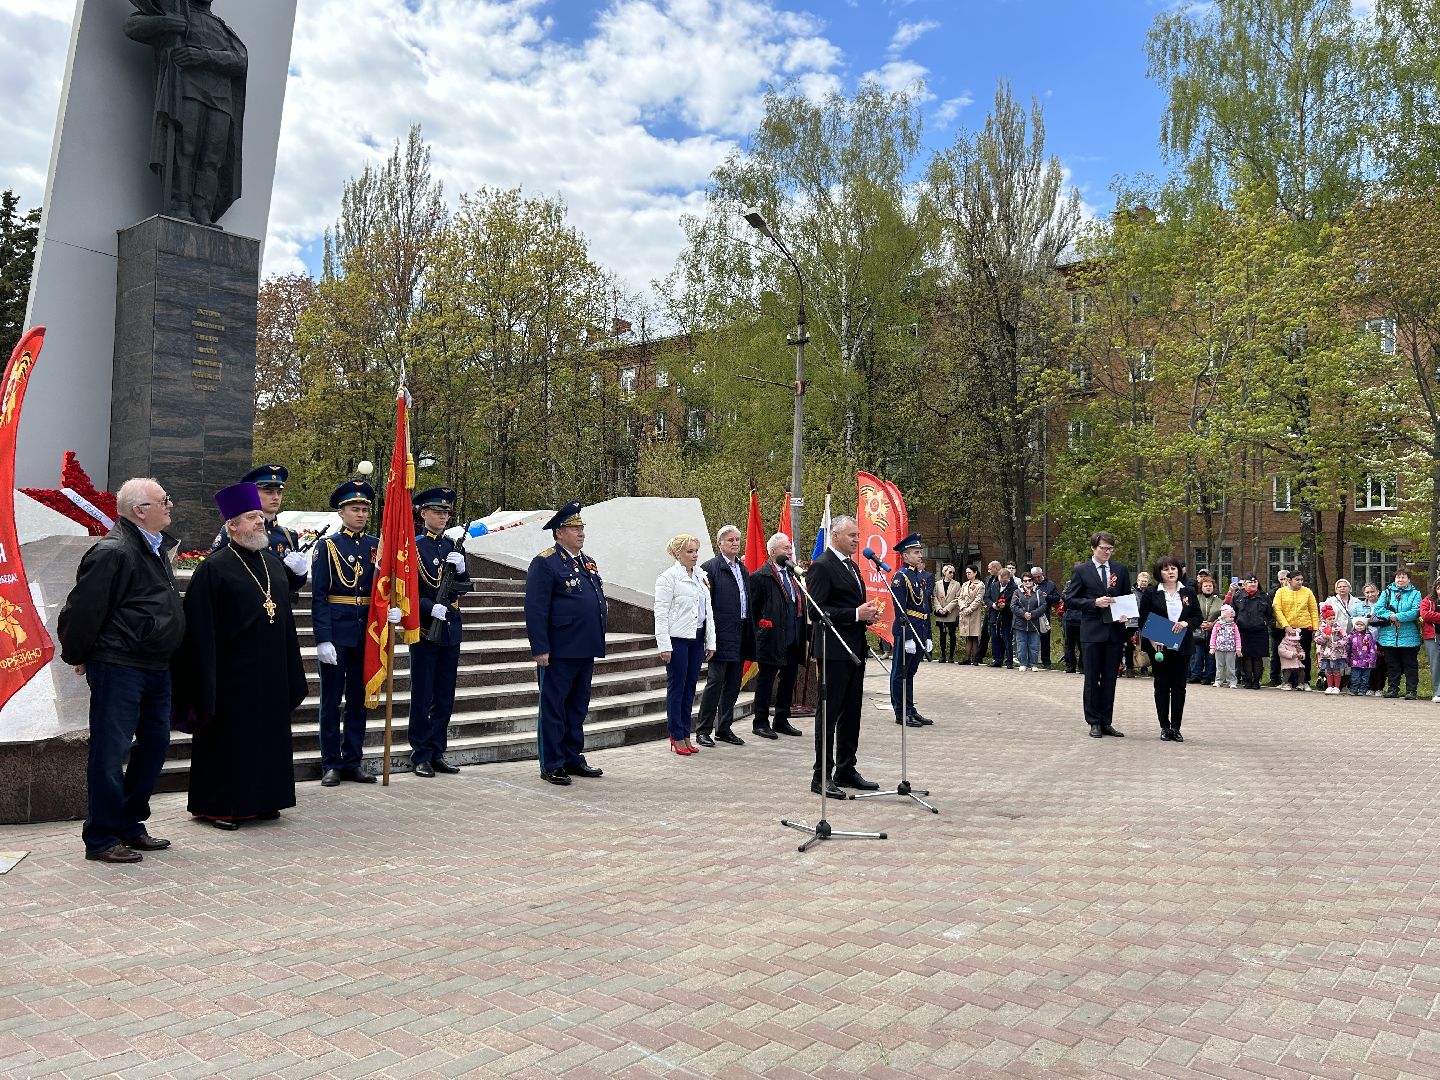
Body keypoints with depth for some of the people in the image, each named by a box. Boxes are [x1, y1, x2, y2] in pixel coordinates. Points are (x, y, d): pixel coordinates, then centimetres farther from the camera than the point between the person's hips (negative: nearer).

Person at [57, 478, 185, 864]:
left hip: (155, 668, 10)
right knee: (110, 753, 0)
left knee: (155, 744, 15)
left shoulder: (157, 549, 13)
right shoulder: (113, 553, -17)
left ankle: (130, 826, 28)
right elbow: (83, 609, -15)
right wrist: (78, 657, -4)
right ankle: (101, 839, 11)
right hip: (119, 668, -9)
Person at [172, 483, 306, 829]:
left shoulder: (273, 564, 11)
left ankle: (263, 799, 25)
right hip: (233, 672, -6)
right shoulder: (214, 567, -9)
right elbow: (201, 628, -11)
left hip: (271, 672, 6)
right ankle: (219, 805, 16)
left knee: (269, 733, 12)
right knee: (228, 736, 3)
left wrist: (292, 675, 14)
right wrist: (207, 681, -15)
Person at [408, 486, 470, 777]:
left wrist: (460, 568, -7)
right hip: (425, 629, -6)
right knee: (422, 696, 2)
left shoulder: (453, 546, 11)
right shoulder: (412, 546, -5)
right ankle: (421, 756, 11)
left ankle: (438, 753, 21)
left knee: (445, 697, 11)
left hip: (451, 630, 6)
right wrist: (432, 608, -23)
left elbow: (464, 588, 12)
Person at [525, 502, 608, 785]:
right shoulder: (545, 563, -10)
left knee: (578, 707, 15)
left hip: (586, 651, 8)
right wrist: (540, 649, -18)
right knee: (553, 708, 2)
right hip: (558, 652, -8)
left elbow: (600, 601, 21)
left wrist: (598, 640, 15)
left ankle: (573, 759, 26)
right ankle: (551, 765, 10)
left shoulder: (588, 563, 15)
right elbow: (535, 609, -14)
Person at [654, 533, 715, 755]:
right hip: (677, 639, -6)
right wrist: (664, 645, -15)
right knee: (676, 687, 0)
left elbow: (708, 610, 16)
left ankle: (686, 735, 17)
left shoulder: (701, 577, 13)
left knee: (690, 687, 10)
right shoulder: (668, 577, -6)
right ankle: (677, 737, 7)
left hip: (696, 638, 6)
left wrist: (710, 642, 11)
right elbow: (661, 613, -10)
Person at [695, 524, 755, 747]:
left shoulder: (743, 570, 16)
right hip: (722, 635, -7)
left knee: (733, 684, 10)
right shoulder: (711, 567, -7)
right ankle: (703, 730, 4)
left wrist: (750, 634, 13)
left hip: (740, 635, 7)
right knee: (715, 681, -5)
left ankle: (724, 728, 19)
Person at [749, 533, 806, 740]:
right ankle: (761, 722, 11)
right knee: (766, 681, 2)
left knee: (788, 680, 14)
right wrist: (759, 631, -9)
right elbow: (753, 608, -9)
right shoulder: (761, 576, -10)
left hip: (793, 639, 8)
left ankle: (781, 721, 25)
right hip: (772, 639, -8)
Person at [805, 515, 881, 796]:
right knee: (829, 713, -3)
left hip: (854, 650, 9)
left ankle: (846, 770, 24)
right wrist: (856, 614, -21)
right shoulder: (822, 566, -12)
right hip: (834, 650, -9)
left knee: (851, 713, 14)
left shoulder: (852, 565, 17)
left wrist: (868, 614, 4)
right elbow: (817, 610, -19)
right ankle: (822, 776, 4)